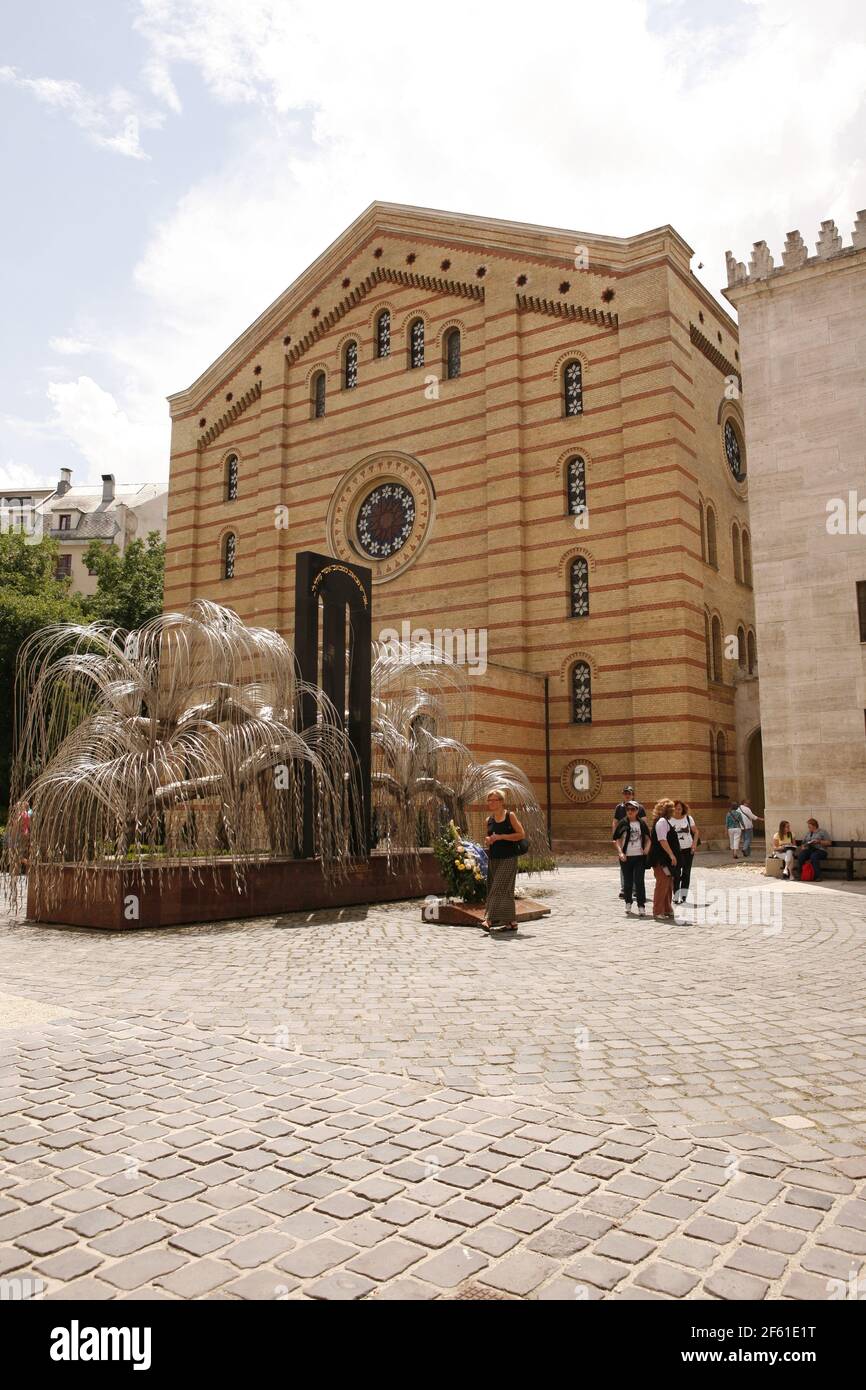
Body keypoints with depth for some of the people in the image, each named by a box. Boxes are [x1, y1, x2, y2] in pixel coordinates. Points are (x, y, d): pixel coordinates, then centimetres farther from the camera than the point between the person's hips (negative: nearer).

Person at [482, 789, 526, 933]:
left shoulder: (510, 816, -4)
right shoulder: (489, 820, 11)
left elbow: (521, 834, -10)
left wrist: (501, 837, -15)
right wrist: (488, 840, -3)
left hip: (508, 858, -6)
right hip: (493, 858, 6)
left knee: (500, 888, -12)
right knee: (493, 889, 5)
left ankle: (490, 920, -17)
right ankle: (511, 922, 12)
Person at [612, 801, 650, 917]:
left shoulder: (642, 823, 4)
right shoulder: (623, 823, 0)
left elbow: (648, 838, 12)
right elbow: (617, 839, 0)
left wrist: (646, 848, -6)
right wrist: (620, 852, -11)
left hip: (639, 856, 0)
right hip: (626, 857, 0)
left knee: (639, 881, -6)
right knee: (628, 882, 9)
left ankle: (641, 906, 0)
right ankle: (628, 903, 28)